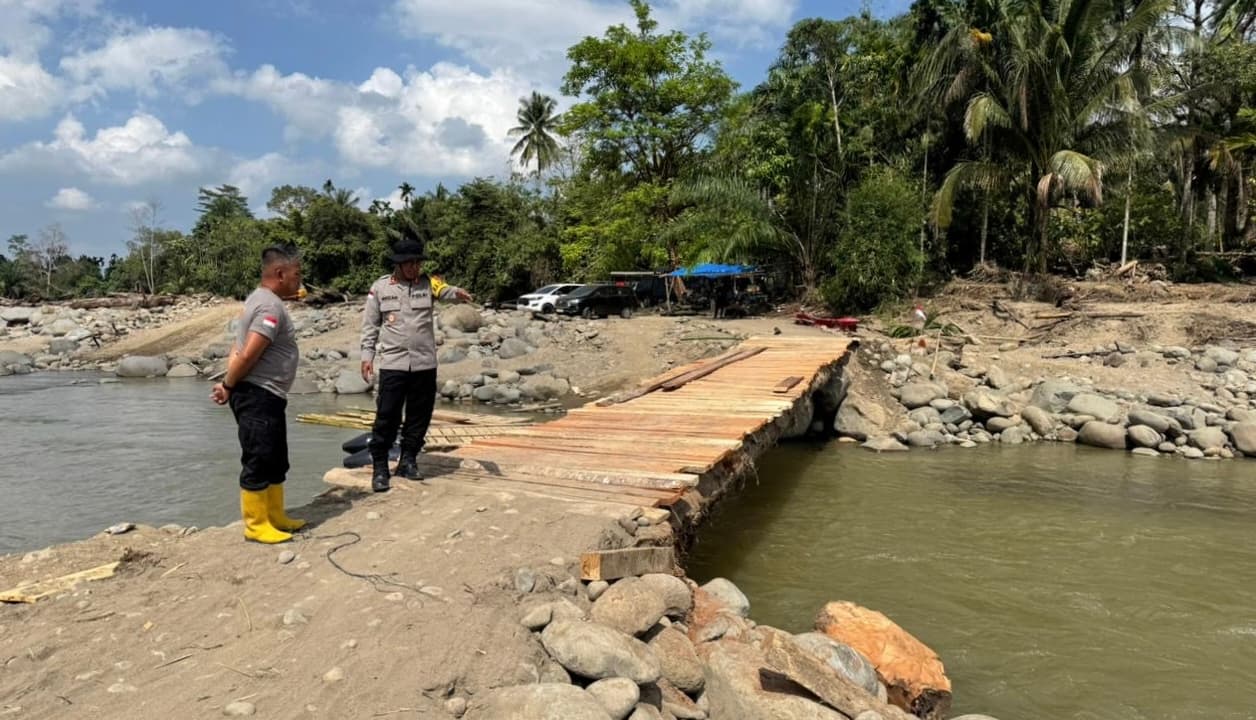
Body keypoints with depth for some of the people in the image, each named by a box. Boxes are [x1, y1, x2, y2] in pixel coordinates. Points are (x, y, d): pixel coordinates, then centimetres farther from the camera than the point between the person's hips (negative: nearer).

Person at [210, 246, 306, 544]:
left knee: (276, 461, 17)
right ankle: (256, 525, 7)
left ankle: (275, 517, 26)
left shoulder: (262, 300, 17)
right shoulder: (270, 306, -17)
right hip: (258, 396, -11)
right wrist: (229, 387, -9)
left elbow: (239, 349, 15)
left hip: (267, 396, 11)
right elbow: (248, 354, -23)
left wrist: (227, 383, 5)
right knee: (257, 463, -2)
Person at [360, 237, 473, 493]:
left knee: (419, 416, 9)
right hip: (392, 363, -2)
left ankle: (408, 461, 24)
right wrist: (367, 355, 0)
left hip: (425, 364, 2)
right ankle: (379, 468, 8)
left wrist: (457, 293, -40)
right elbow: (370, 325, 6)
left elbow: (444, 290, -17)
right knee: (387, 416, -1)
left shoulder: (427, 282, 3)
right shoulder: (380, 287, 2)